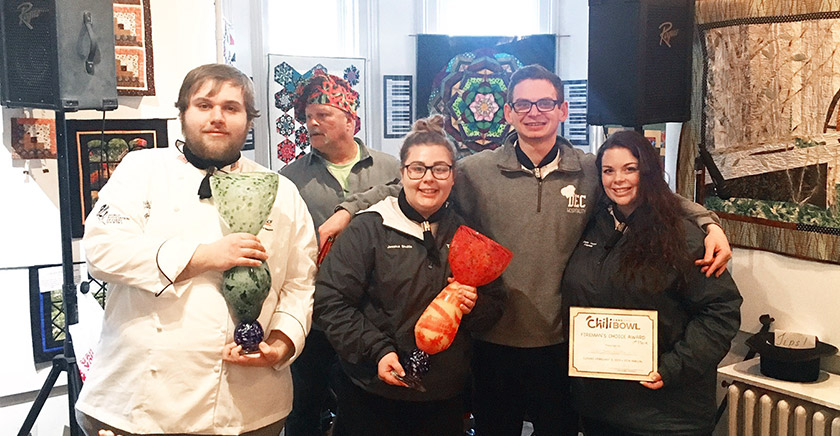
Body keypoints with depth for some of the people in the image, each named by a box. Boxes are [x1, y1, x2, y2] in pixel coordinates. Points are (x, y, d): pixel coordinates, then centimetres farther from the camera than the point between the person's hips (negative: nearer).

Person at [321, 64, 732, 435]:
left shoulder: (593, 171, -1)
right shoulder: (475, 172, -4)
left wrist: (709, 223, -4)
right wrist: (348, 210, -6)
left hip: (563, 344, 1)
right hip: (494, 342, 0)